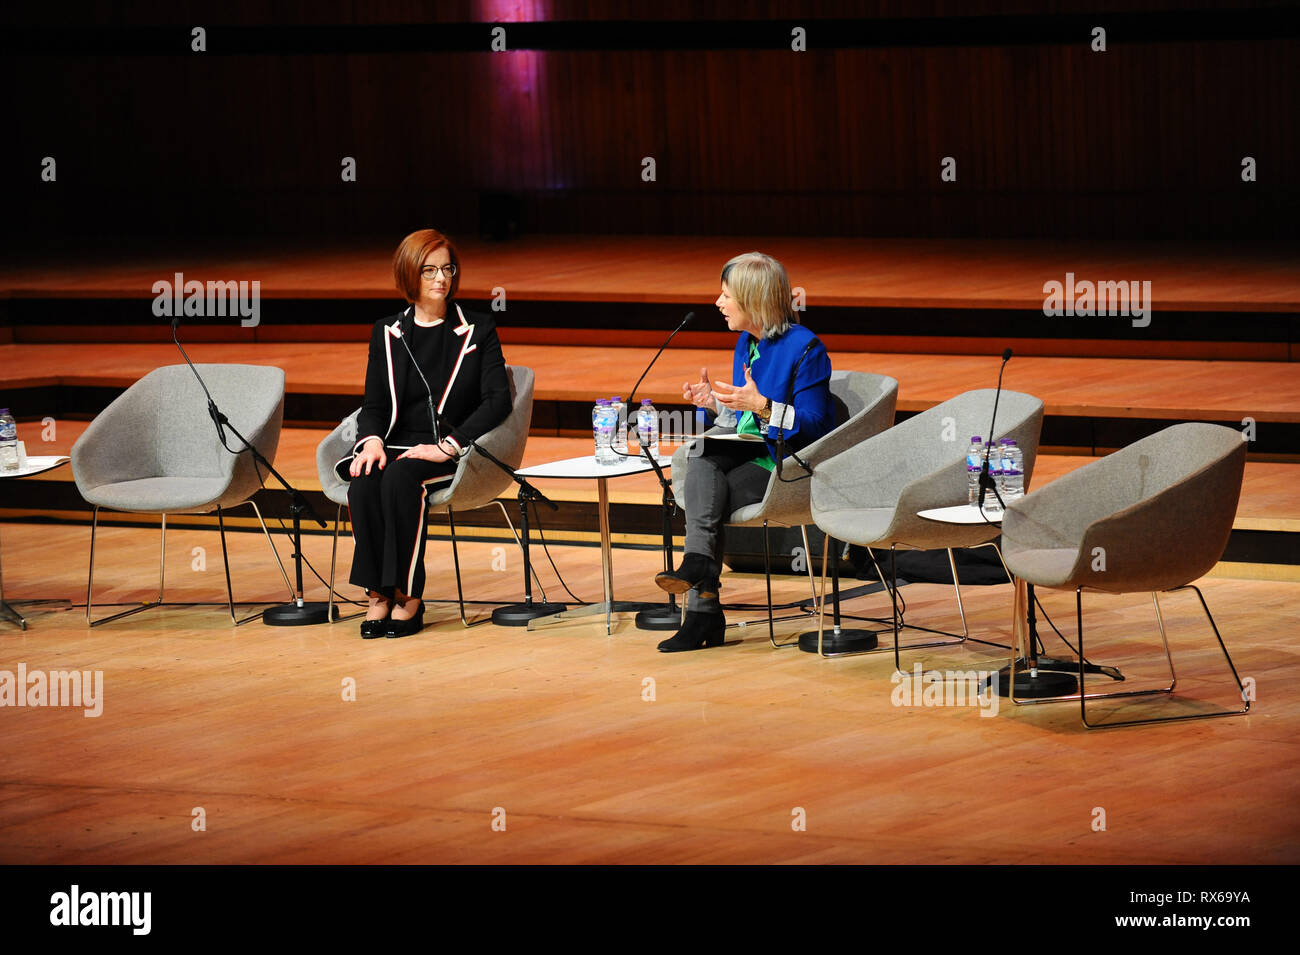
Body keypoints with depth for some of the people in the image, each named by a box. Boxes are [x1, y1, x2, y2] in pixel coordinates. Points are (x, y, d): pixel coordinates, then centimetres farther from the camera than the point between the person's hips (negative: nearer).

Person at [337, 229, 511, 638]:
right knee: (363, 485, -31)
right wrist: (373, 440, -12)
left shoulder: (478, 331, 7)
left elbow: (497, 400, -4)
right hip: (397, 445, 3)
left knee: (399, 478, -34)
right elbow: (374, 404, 12)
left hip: (451, 452, -3)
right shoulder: (387, 334, 15)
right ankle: (378, 594, -27)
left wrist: (447, 447, -17)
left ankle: (408, 596, -28)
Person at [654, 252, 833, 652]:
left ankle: (703, 610, -22)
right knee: (701, 462, -25)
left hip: (790, 468, -7)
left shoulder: (805, 348, -14)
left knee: (702, 500, -24)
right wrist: (717, 402, 3)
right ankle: (699, 564, -36)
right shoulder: (746, 343, 12)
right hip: (747, 455, 7)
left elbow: (813, 426, -17)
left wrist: (762, 406, -28)